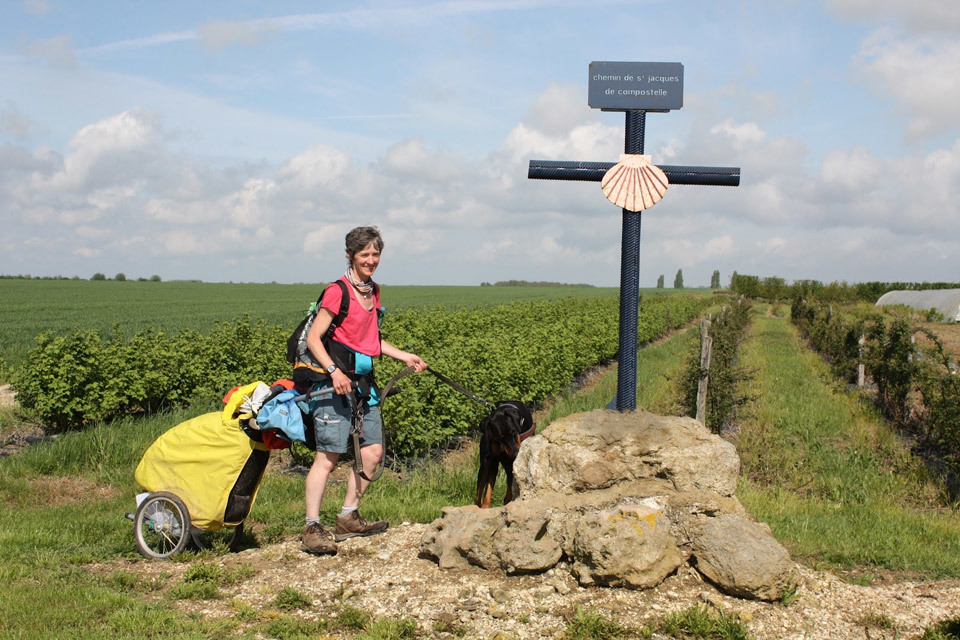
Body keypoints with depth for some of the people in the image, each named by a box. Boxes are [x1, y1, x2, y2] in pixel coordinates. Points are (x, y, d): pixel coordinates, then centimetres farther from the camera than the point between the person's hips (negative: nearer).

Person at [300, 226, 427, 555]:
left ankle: (348, 518, 22)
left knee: (373, 451, 9)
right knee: (328, 455, -9)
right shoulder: (338, 292, -11)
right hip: (335, 383, -8)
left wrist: (404, 357, 18)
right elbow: (313, 338, -14)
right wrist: (334, 371, -26)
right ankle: (312, 529, -4)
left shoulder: (373, 291, 14)